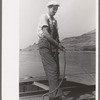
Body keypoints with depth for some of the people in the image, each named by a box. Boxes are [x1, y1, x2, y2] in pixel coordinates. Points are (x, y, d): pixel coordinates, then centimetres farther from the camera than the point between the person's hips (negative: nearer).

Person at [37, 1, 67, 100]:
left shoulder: (54, 21, 22)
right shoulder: (44, 17, -3)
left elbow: (56, 35, 16)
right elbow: (45, 33, -17)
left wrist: (59, 45, -3)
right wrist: (57, 44, -18)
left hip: (53, 46, 8)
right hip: (44, 44, -7)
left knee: (56, 70, 2)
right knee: (52, 68, -17)